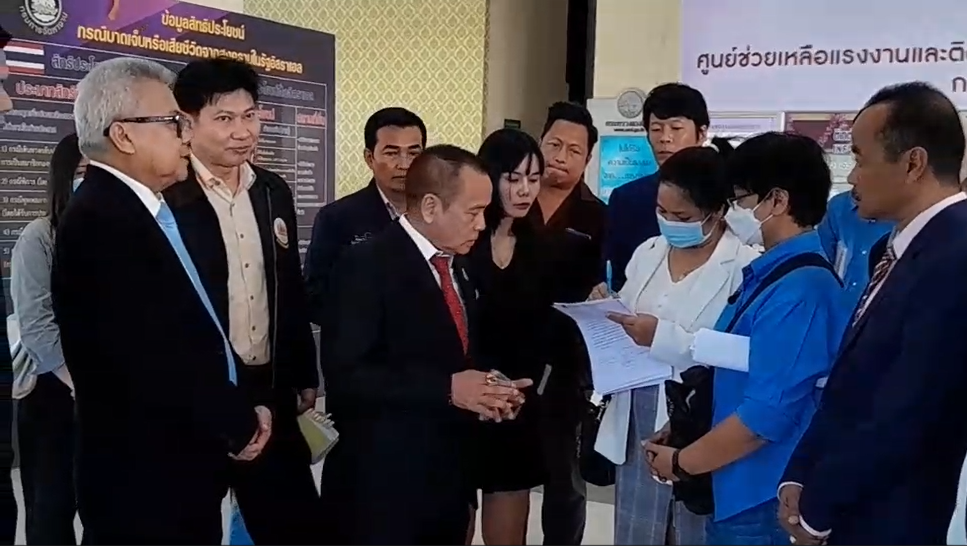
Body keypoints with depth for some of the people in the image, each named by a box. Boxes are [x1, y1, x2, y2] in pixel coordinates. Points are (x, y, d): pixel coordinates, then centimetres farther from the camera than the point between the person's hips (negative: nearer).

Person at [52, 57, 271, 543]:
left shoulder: (141, 208, 10)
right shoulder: (100, 221, -20)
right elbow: (153, 361, -26)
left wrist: (235, 414, 0)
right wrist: (239, 423, -12)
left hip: (176, 471, 9)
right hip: (145, 481, -9)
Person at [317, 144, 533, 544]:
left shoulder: (458, 266, 11)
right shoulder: (367, 266, -14)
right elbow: (345, 374, -21)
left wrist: (483, 389, -2)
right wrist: (446, 389, -23)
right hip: (382, 486, -7)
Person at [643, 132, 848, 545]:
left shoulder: (798, 290, -22)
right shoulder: (769, 273, 7)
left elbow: (766, 415, -24)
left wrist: (681, 462, -12)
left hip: (764, 499, -8)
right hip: (738, 491, 8)